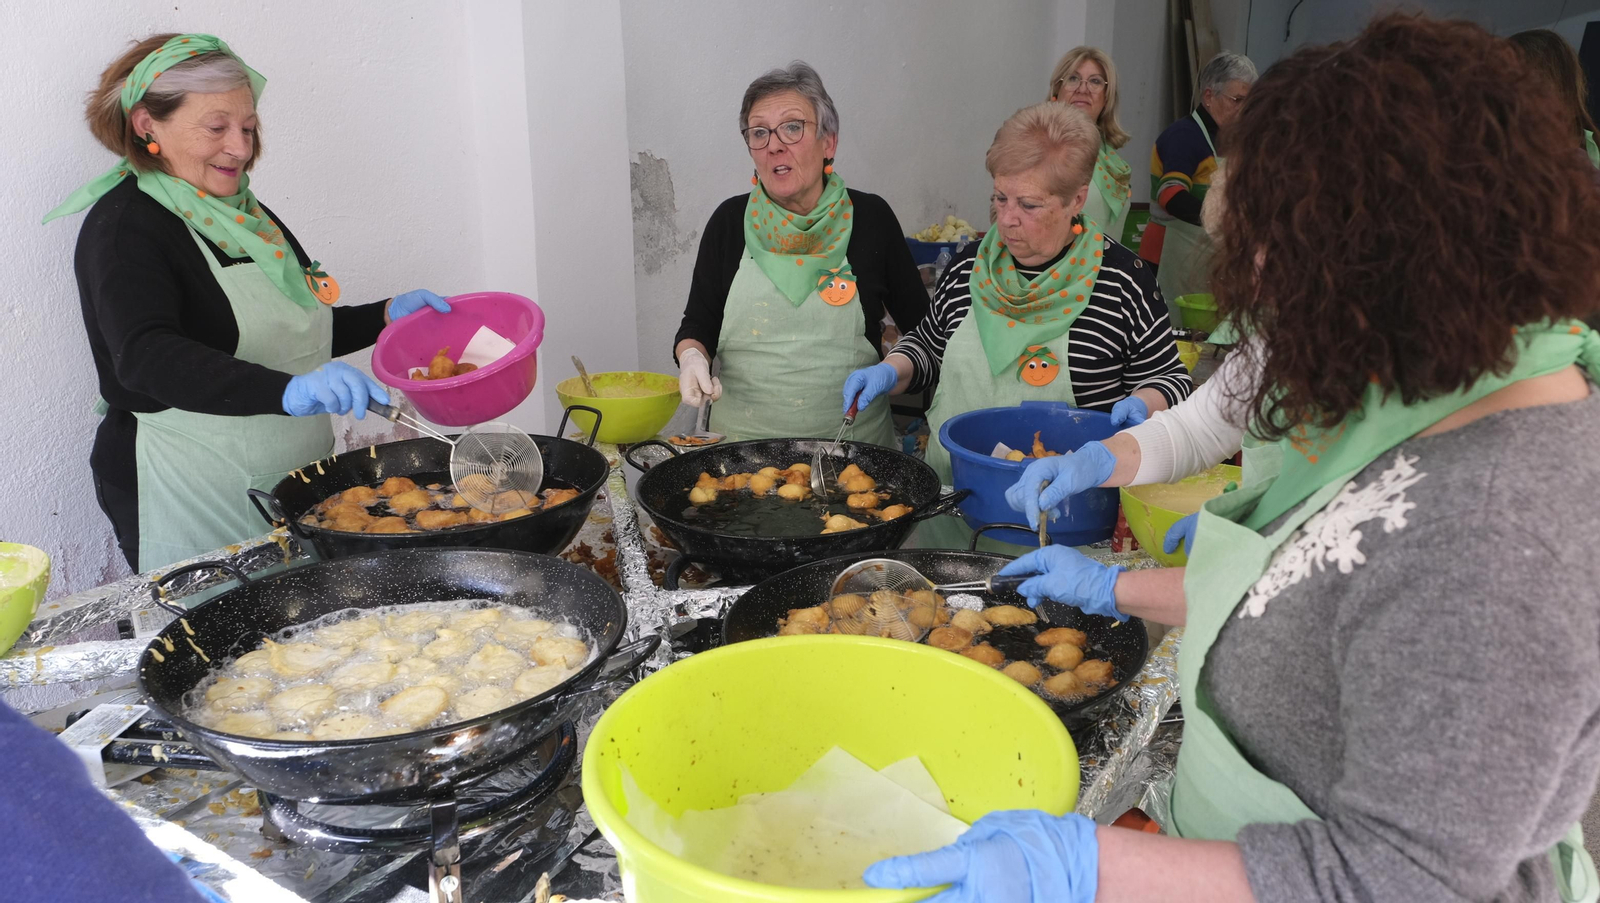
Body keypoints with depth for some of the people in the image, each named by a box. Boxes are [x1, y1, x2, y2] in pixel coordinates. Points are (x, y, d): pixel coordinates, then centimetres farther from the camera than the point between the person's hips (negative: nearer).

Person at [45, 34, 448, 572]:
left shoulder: (245, 214, 11)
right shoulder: (124, 227, -14)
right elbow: (146, 357, -31)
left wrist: (387, 316, 6)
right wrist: (287, 392, -46)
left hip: (296, 484, 7)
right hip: (193, 502, -7)